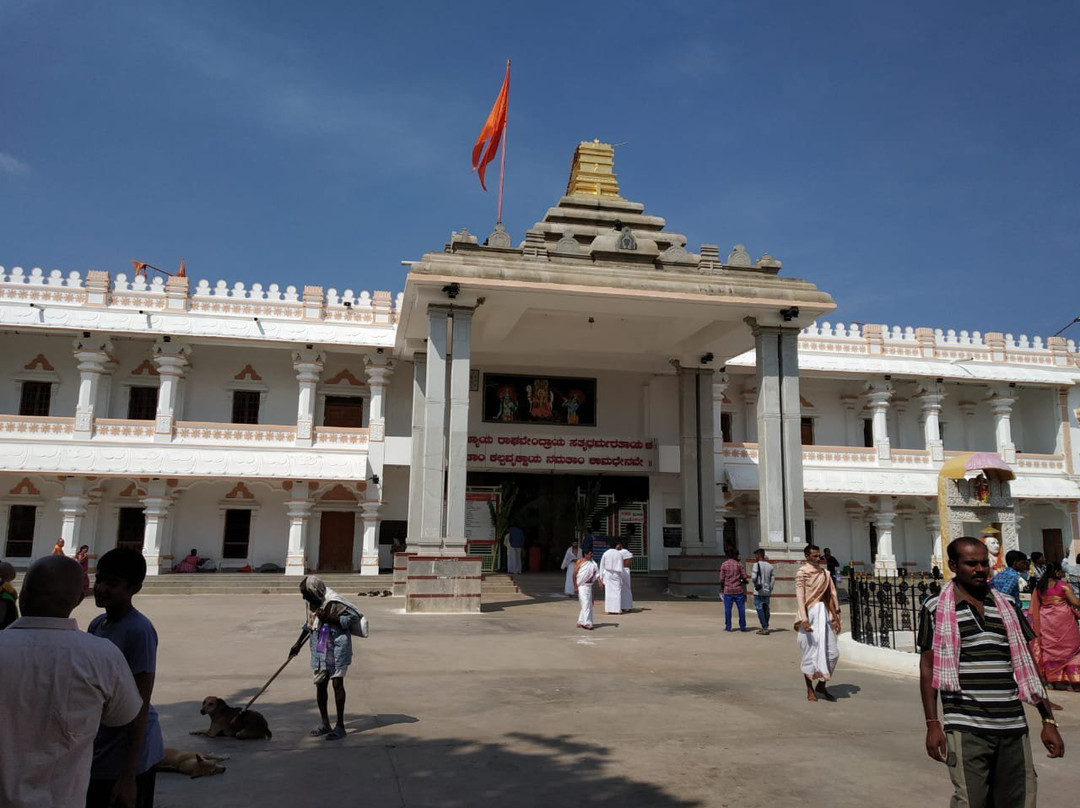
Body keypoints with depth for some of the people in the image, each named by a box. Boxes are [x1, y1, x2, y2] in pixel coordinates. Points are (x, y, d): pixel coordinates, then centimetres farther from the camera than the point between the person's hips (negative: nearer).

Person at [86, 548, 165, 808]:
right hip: (97, 751, 8)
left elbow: (140, 705, -20)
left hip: (127, 754, -8)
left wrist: (129, 775, -20)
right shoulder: (96, 624, 5)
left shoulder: (139, 631, -20)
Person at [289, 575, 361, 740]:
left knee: (337, 683, 0)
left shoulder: (334, 602, -20)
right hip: (319, 649, 7)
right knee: (319, 684, 9)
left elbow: (354, 616, -18)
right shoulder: (311, 602, 4)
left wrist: (329, 618, -24)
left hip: (337, 647, -7)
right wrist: (298, 643, 21)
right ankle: (325, 724, 23)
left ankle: (340, 726, 9)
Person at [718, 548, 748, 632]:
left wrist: (722, 589, 10)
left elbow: (722, 579, -1)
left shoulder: (724, 565, -2)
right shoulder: (739, 564, -2)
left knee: (727, 609, 6)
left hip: (728, 590, 0)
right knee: (741, 609, 7)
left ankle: (728, 627, 8)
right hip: (739, 590, 0)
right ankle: (742, 627, 8)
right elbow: (744, 577, -3)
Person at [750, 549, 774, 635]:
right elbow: (773, 579, 8)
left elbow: (753, 578, -17)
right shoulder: (770, 566, 8)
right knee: (766, 609, 12)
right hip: (767, 592, 6)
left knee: (759, 609, -3)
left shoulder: (756, 564, -10)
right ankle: (765, 627, 18)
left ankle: (765, 628, -8)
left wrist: (751, 572, 2)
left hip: (758, 592, -6)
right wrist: (770, 589, 15)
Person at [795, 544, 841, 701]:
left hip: (824, 612, 6)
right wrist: (804, 620, -23)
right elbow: (800, 597, -14)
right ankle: (810, 690, 14)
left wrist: (835, 617, 8)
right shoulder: (802, 573, -7)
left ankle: (821, 685, 22)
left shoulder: (824, 573, 12)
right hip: (810, 613, -6)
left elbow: (831, 595, 13)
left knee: (832, 652, 5)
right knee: (810, 652, 1)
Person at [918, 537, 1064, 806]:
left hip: (1013, 726, 4)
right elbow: (928, 668, 1)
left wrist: (1049, 721, 10)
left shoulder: (1007, 606, 12)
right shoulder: (936, 608, 0)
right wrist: (932, 723, -4)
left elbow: (1027, 665, 14)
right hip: (966, 728, -4)